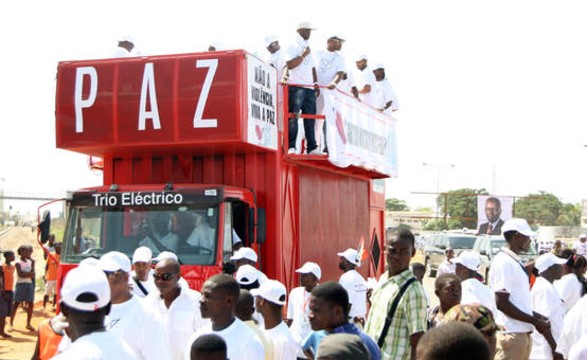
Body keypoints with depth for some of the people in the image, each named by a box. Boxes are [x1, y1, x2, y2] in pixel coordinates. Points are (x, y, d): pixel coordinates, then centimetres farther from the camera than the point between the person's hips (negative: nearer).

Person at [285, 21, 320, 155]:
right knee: (293, 116, -9)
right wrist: (303, 55, -12)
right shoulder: (293, 47, 0)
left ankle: (311, 147, 5)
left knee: (310, 117, 4)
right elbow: (290, 65, -14)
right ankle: (291, 147, -9)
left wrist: (316, 83, 15)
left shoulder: (308, 48, 22)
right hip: (296, 86, -7)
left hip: (309, 88, 7)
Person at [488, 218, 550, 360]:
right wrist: (535, 321, -14)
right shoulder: (503, 262, -14)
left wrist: (538, 316, 9)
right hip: (511, 334, -9)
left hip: (523, 333, 9)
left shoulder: (516, 262, 15)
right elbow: (501, 303, -19)